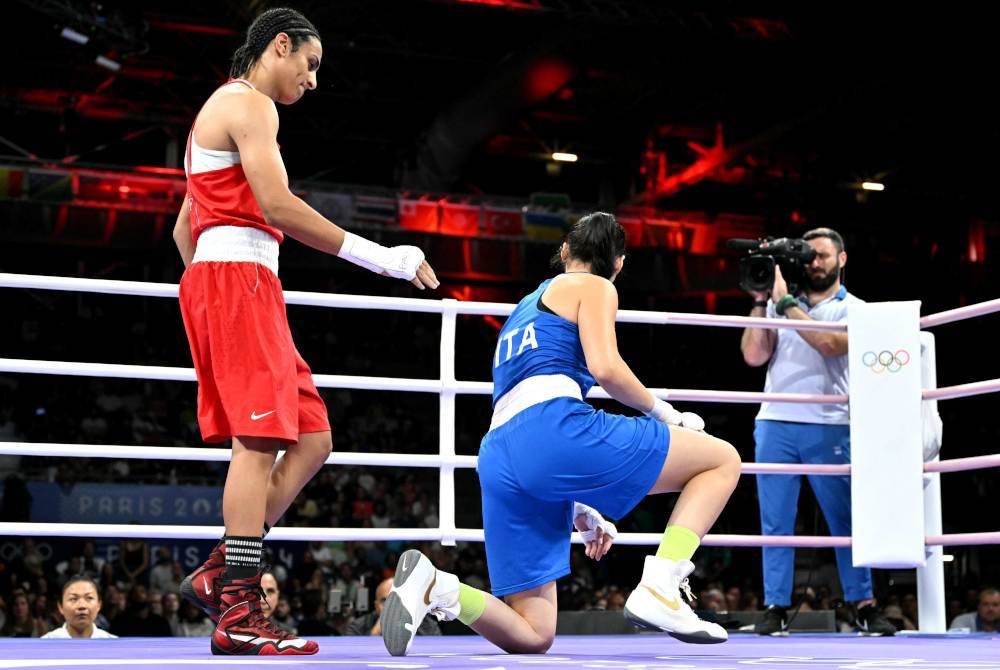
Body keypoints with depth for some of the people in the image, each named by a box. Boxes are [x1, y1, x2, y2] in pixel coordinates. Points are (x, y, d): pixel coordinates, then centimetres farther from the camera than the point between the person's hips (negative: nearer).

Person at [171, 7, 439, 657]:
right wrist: (384, 258, -17)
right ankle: (238, 615, -16)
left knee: (312, 439, 4)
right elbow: (277, 206, -17)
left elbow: (184, 228, 29)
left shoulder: (221, 107, 28)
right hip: (238, 273, -10)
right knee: (259, 439, -15)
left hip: (211, 279, 10)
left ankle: (217, 574, 1)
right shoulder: (249, 103, -3)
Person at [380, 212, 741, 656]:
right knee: (723, 460, 6)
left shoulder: (525, 308, 37)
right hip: (554, 426, -7)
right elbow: (605, 367, -5)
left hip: (497, 458, 7)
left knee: (531, 638, 9)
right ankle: (659, 591, -12)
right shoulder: (594, 286, 15)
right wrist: (664, 413, 12)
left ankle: (434, 587, -15)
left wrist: (579, 509, 37)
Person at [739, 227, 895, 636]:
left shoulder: (853, 309, 6)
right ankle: (776, 607, 6)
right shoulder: (780, 303, 14)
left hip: (828, 428, -2)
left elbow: (829, 344, -14)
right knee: (776, 522, 2)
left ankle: (864, 605, 9)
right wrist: (760, 302, -2)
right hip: (775, 424, 2)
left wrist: (785, 302, -12)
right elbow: (753, 356, 4)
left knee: (846, 520, 1)